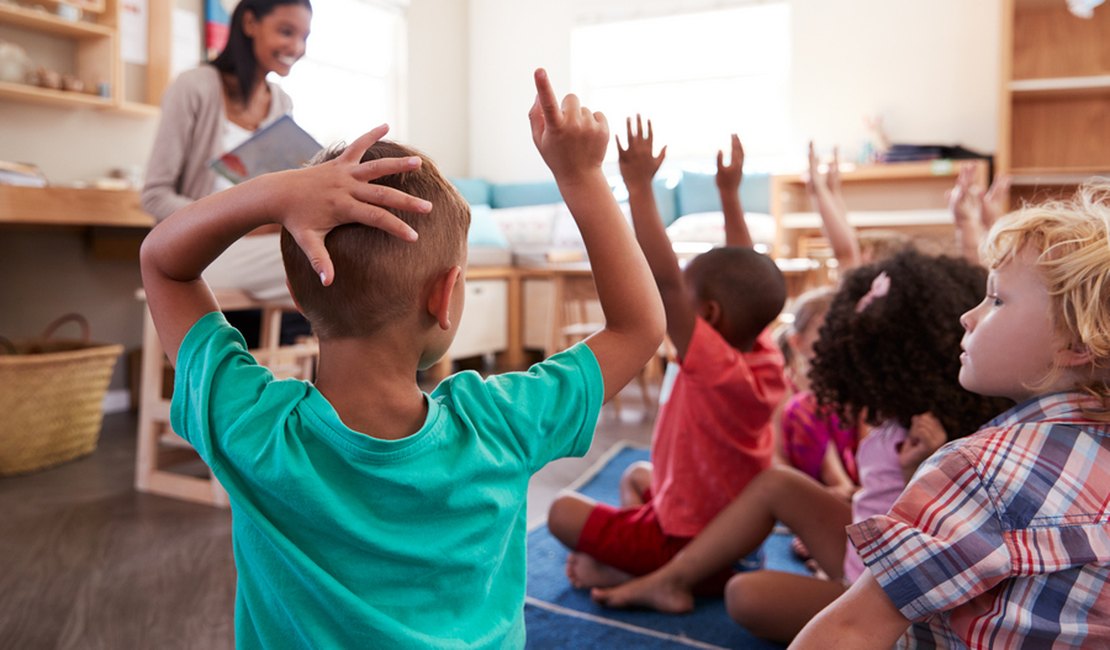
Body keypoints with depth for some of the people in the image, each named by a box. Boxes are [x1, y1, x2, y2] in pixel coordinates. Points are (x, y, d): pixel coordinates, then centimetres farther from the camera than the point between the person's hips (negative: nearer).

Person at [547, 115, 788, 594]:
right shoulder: (765, 360, -7)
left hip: (685, 546, -8)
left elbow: (664, 281, -37)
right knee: (637, 475, 29)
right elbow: (745, 273, 5)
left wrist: (639, 186, -34)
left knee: (563, 510, 2)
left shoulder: (714, 366, -28)